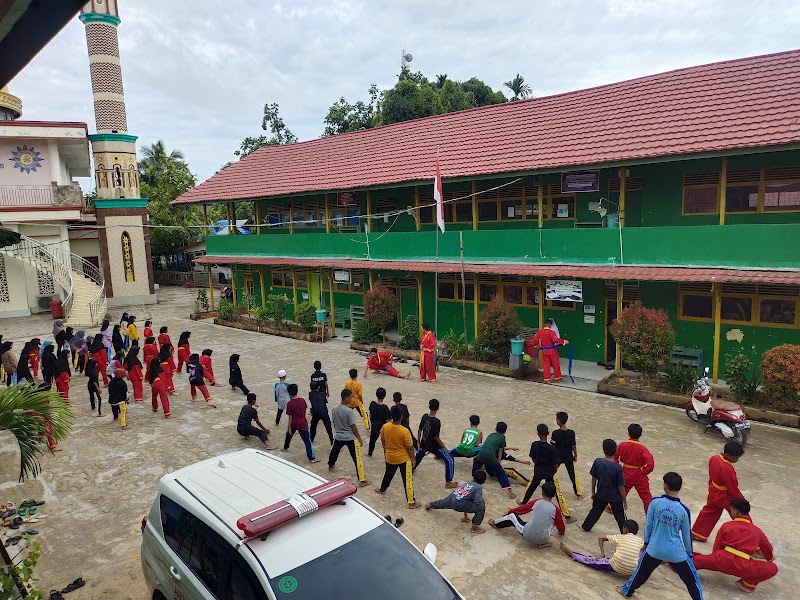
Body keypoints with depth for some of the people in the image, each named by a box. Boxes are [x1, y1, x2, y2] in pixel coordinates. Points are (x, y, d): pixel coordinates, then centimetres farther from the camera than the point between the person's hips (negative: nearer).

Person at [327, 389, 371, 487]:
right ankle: (362, 480, -4)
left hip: (338, 437, 6)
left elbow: (334, 423, 9)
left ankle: (330, 465, 58)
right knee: (357, 459, -3)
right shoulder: (349, 411, -22)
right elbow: (353, 426, -17)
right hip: (351, 438, -6)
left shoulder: (334, 409, -4)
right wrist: (359, 438, -6)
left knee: (334, 451, 33)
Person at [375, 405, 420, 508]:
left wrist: (385, 452, 20)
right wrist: (413, 459, -2)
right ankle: (411, 502, 13)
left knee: (388, 474, 29)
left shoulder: (385, 427, -14)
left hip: (390, 457, 5)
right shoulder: (405, 431, -27)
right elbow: (410, 447, -17)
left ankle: (382, 489, 52)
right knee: (408, 480, 6)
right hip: (404, 459, -5)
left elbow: (383, 441, 3)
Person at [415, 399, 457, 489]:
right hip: (433, 446, -7)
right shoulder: (436, 422, -26)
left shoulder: (424, 417, -8)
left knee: (419, 454, 37)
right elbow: (436, 437, -23)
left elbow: (419, 431, 2)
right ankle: (448, 482, -1)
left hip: (424, 444, 7)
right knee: (449, 460, -1)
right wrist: (444, 447, -12)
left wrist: (419, 443, 15)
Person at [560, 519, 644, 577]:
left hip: (616, 567, -2)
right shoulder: (640, 540, 7)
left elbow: (600, 538, 9)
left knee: (592, 560, 16)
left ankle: (571, 553, 27)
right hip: (633, 571, 2)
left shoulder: (620, 537, 5)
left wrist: (602, 554, 15)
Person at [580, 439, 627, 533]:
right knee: (620, 517, 12)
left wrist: (593, 492, 12)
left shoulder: (597, 462, -15)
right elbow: (621, 486, -16)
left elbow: (594, 478, -4)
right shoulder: (617, 467, -24)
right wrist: (624, 500, -2)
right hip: (615, 497, -4)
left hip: (600, 495, 4)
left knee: (595, 511, 24)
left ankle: (585, 527, 40)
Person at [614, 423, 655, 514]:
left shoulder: (622, 445, -13)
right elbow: (650, 464, -26)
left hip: (626, 475, 3)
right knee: (646, 497, 9)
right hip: (640, 476, -3)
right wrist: (644, 471, -8)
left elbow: (614, 458, -4)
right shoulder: (642, 449, -20)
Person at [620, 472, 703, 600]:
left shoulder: (655, 502, -13)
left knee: (641, 571, 24)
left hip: (654, 549, 2)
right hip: (676, 552, -2)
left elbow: (648, 525, -3)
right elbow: (686, 535, -1)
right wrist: (689, 553, 16)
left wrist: (646, 542, 14)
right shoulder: (683, 510, -13)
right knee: (692, 580, 18)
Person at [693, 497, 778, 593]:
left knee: (700, 559, 24)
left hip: (723, 561, 1)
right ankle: (748, 583, 7)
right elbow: (767, 548, 31)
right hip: (744, 567, 0)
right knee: (773, 568, 17)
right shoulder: (757, 531, 11)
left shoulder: (726, 526, 8)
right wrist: (770, 558, 55)